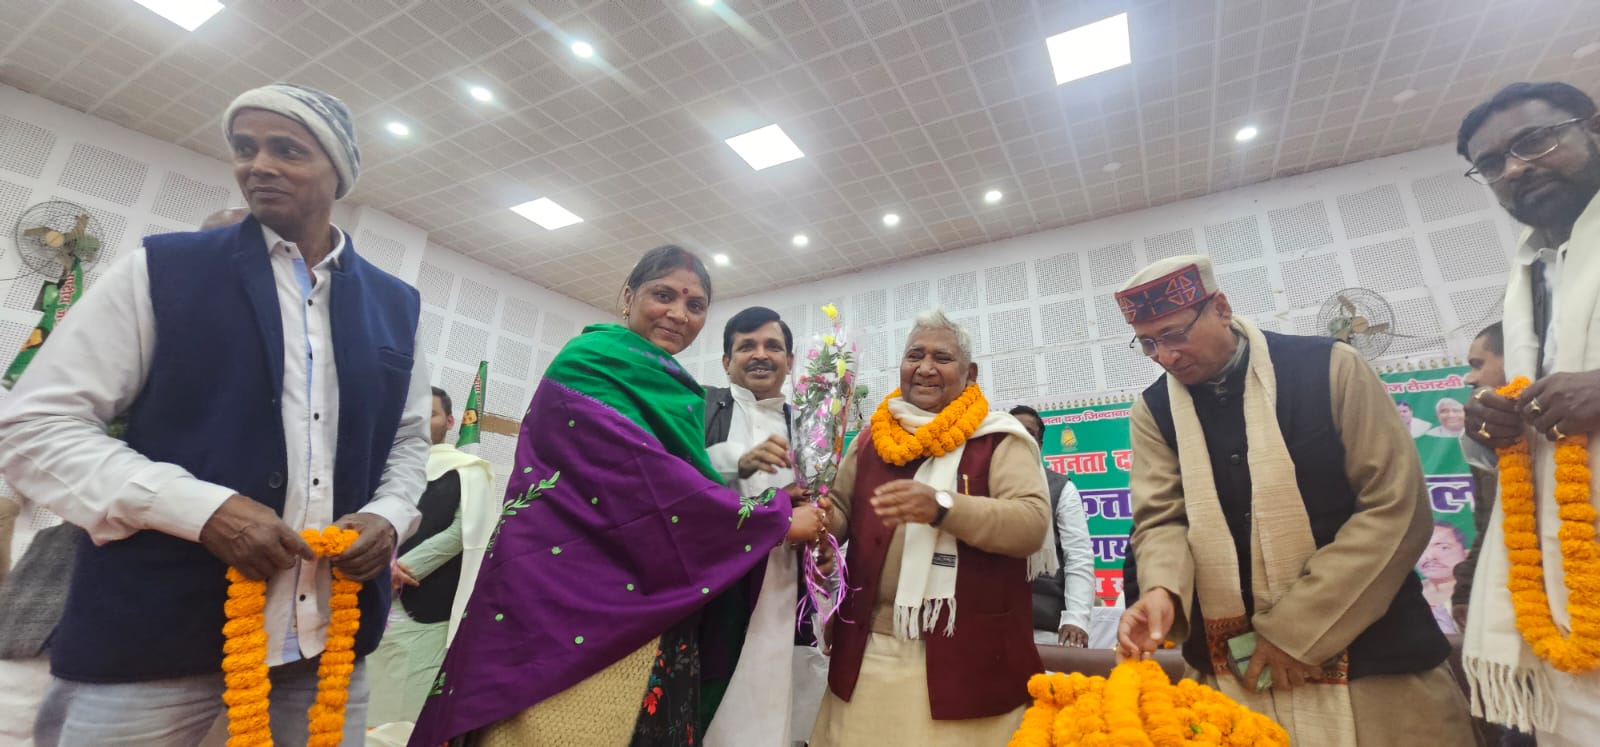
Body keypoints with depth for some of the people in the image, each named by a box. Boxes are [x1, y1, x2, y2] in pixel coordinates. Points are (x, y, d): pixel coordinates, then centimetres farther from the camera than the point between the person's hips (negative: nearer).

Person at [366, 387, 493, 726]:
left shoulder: (465, 470, 2)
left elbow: (462, 532, -6)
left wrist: (404, 567, -10)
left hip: (431, 610, -4)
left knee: (417, 708, -1)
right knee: (373, 706, 8)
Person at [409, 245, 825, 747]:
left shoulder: (672, 390, 17)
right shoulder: (591, 363, -8)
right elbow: (641, 478, -19)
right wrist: (777, 522, -12)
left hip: (652, 619, 8)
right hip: (578, 615, -8)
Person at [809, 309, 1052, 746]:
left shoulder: (998, 439, -4)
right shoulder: (871, 440, 9)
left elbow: (1033, 524, -15)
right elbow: (841, 512, 12)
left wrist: (942, 507, -29)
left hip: (969, 657, -3)